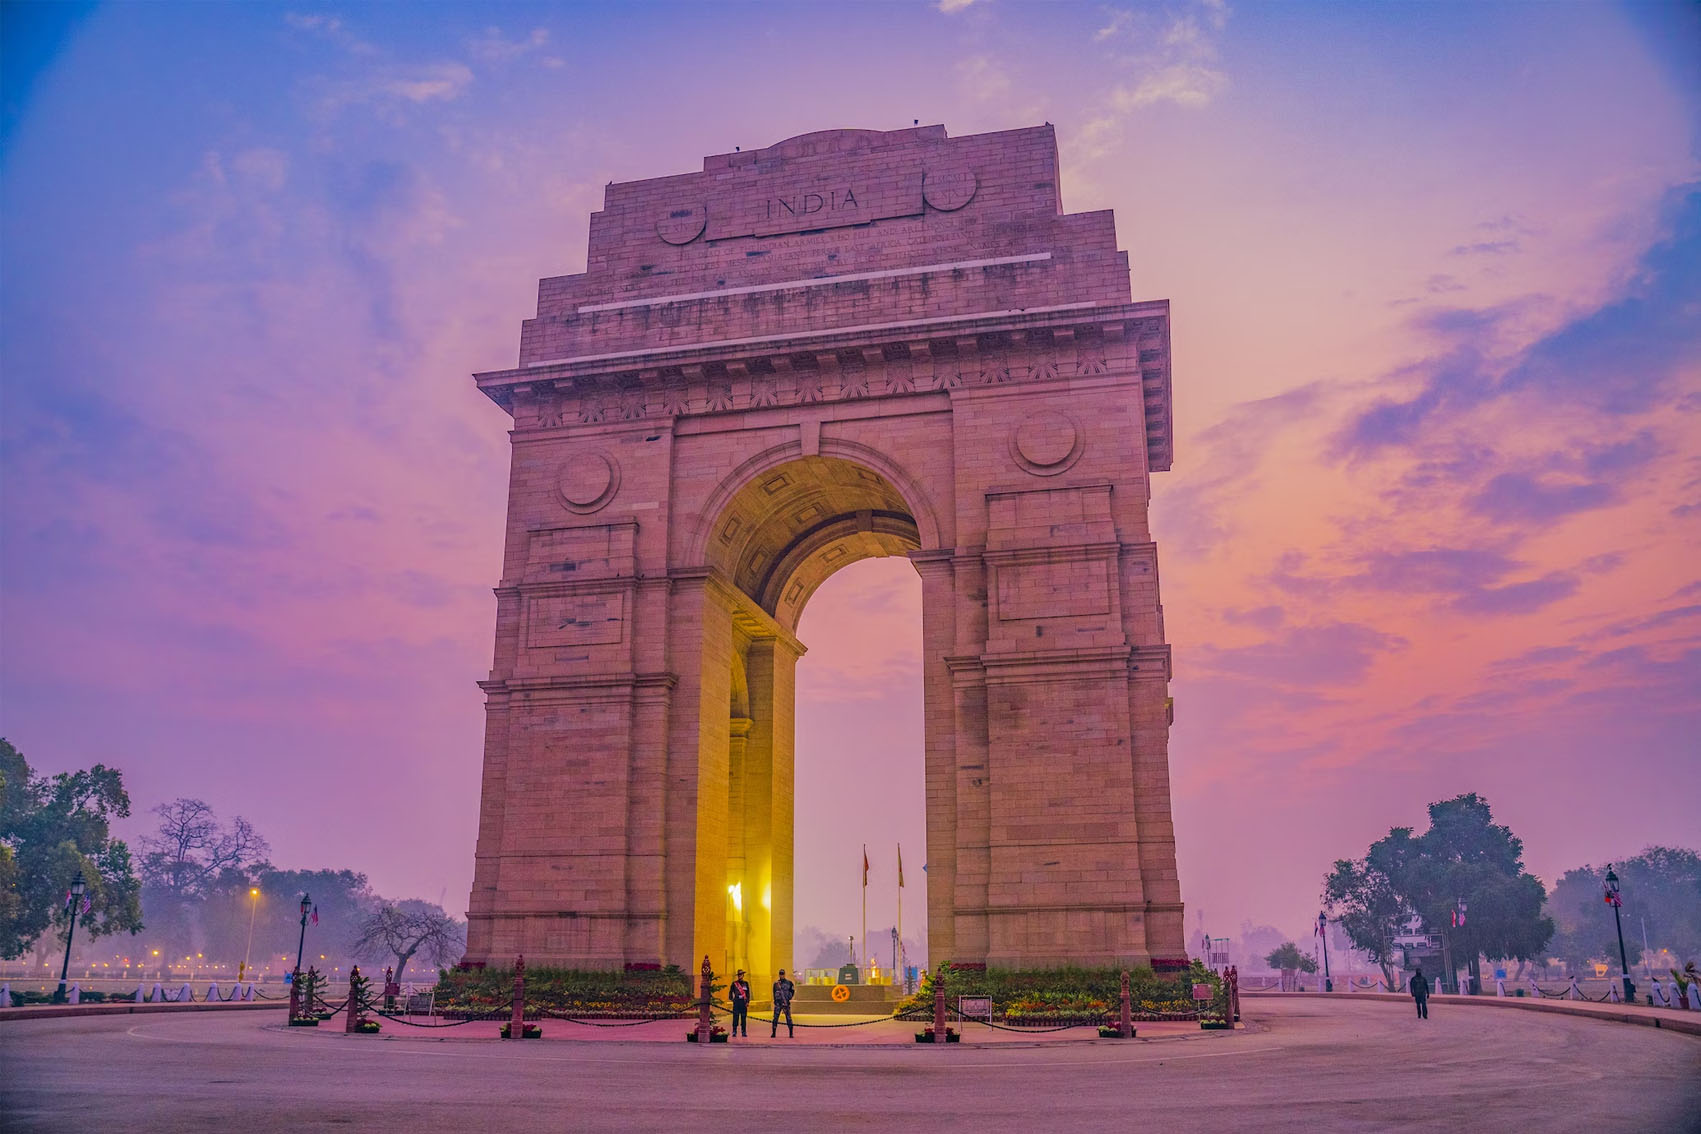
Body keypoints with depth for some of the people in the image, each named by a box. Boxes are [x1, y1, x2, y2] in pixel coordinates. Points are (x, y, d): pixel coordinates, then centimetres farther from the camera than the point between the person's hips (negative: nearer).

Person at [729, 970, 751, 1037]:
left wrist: (747, 1002, 2)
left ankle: (744, 1032, 6)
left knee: (744, 1017, 2)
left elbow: (748, 993, 12)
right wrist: (732, 999, -4)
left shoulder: (746, 983, 12)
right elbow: (731, 992, 9)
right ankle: (734, 1031, 0)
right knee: (735, 1017, -5)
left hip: (743, 1002, 1)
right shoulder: (734, 983, 7)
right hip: (736, 1002, -1)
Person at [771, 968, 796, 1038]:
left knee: (788, 1017, -2)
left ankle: (791, 1033, 2)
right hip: (778, 1002, 1)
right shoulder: (776, 983, 8)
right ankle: (774, 1033, 4)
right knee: (775, 1017, -4)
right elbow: (774, 993, 7)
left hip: (786, 1002, -1)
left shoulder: (789, 983, 6)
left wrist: (789, 998, -4)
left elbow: (792, 991, 10)